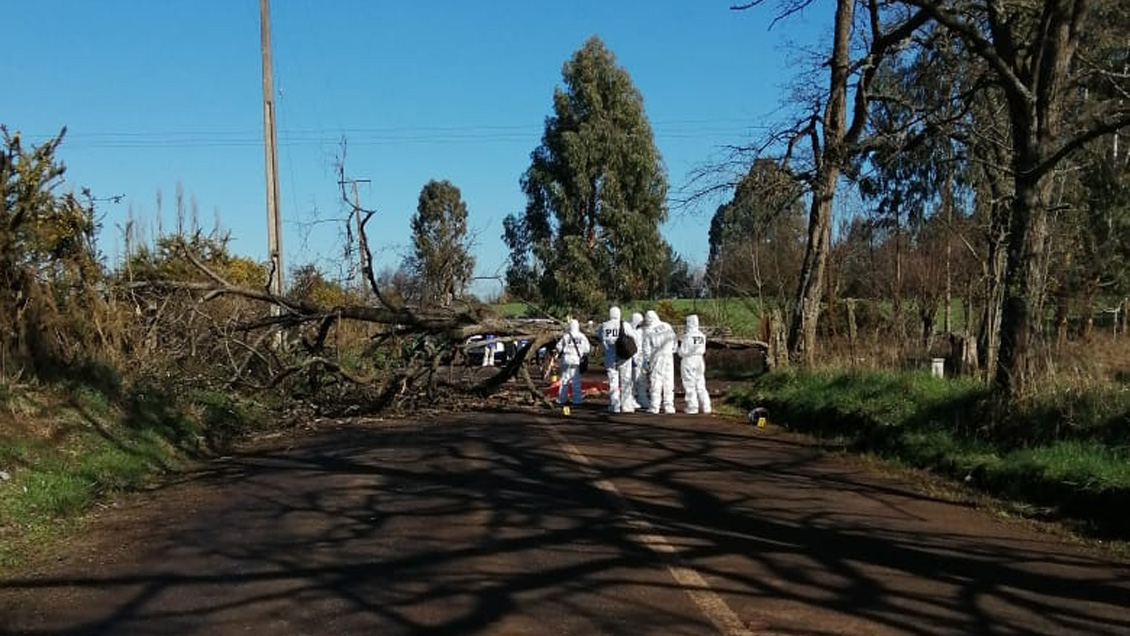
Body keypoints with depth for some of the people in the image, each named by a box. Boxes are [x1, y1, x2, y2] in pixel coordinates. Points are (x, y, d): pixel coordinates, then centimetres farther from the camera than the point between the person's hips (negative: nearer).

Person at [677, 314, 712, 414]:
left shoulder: (687, 336, -17)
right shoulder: (702, 335, 2)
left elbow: (683, 352, -14)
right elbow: (703, 350, 10)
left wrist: (679, 347, 5)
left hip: (688, 361, -6)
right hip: (699, 360, 6)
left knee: (690, 385, 2)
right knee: (700, 384, 12)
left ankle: (692, 407, 3)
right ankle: (705, 407, 11)